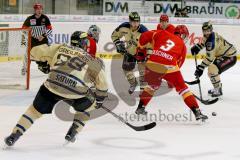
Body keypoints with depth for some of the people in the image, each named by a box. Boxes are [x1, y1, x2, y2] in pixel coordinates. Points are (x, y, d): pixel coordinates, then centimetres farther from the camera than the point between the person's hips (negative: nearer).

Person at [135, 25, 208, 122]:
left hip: (152, 63, 3)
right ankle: (197, 112, 3)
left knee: (153, 85, 31)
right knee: (182, 88, 11)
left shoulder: (162, 34, 21)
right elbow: (179, 63, 21)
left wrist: (141, 47, 29)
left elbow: (145, 36, 13)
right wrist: (171, 80, 31)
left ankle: (140, 107, 36)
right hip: (169, 66, -2)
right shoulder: (182, 45, 20)